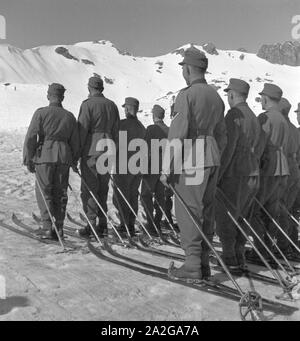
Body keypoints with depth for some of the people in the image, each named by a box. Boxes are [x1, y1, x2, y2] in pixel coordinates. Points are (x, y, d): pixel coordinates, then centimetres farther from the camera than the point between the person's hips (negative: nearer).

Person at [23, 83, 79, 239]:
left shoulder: (41, 113, -1)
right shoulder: (69, 116, 9)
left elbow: (31, 137, -7)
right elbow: (75, 141, 11)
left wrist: (28, 159, -2)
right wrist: (74, 161, 21)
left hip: (44, 156, -3)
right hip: (64, 157, 3)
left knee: (44, 192, 4)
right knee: (60, 192, 11)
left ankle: (48, 227, -3)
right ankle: (59, 227, 15)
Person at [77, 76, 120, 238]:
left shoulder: (88, 104, -6)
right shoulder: (112, 105, 13)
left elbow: (82, 130, -11)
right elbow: (116, 131, 13)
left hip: (91, 150, -6)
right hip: (107, 150, 6)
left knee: (89, 188, -2)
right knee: (102, 188, 11)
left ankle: (92, 223, -4)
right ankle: (102, 224, 14)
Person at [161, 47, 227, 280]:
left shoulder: (187, 95, -10)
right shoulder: (216, 96, 14)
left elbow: (177, 135, -16)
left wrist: (167, 168, -13)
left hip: (191, 161, -8)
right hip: (212, 159, 8)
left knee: (188, 213, -2)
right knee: (206, 213, 11)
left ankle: (193, 266, 1)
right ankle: (204, 263, 18)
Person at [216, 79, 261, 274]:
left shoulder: (234, 115, -11)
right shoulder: (254, 118, 16)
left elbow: (228, 149, -18)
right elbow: (255, 149, 15)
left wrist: (216, 176, -15)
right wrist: (254, 172, 18)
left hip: (235, 175, -8)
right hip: (253, 176, 9)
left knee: (225, 219, 0)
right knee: (240, 219, 15)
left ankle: (230, 261, 3)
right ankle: (240, 259, 21)